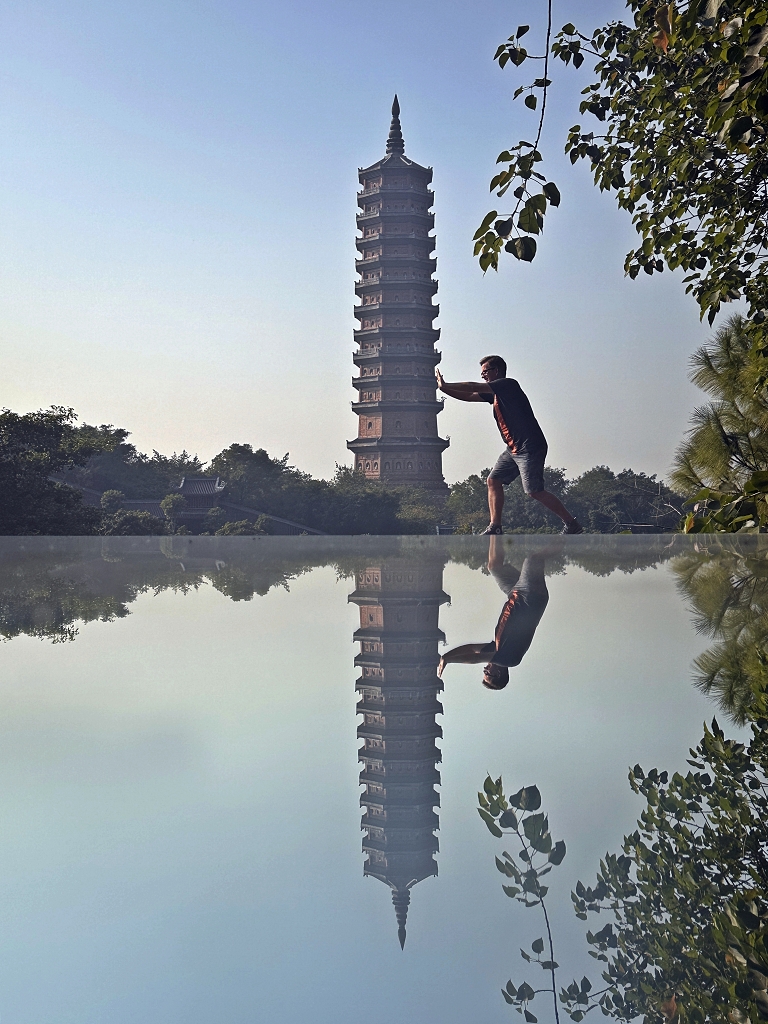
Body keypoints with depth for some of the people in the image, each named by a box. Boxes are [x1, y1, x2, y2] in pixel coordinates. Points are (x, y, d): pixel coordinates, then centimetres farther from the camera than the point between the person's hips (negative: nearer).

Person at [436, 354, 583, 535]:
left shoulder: (508, 384, -10)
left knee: (535, 491, -12)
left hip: (530, 448, -10)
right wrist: (444, 387, 13)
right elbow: (468, 396, 21)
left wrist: (445, 386, -6)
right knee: (493, 480, 4)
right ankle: (495, 528, 4)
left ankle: (572, 524, -3)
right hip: (514, 449, 10)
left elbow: (473, 387, -13)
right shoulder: (495, 393, 17)